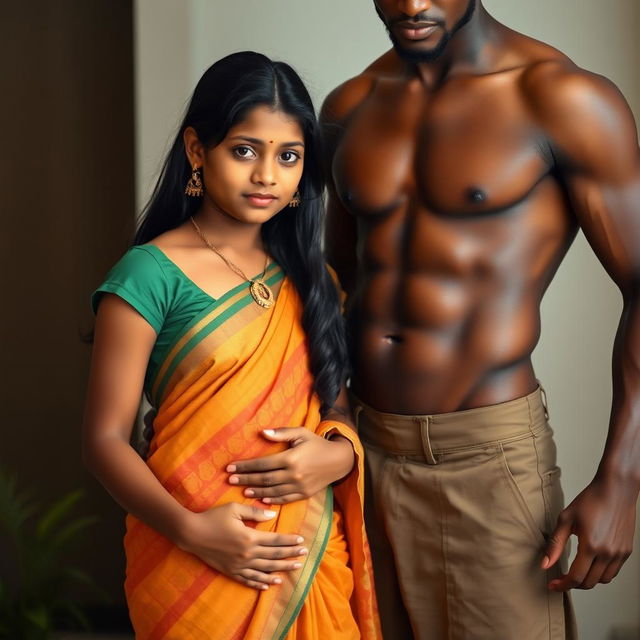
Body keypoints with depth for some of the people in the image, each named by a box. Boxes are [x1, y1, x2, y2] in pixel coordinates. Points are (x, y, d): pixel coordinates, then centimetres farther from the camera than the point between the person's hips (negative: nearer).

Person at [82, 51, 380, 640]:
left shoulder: (308, 278, 7)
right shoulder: (151, 274, -9)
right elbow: (106, 439, -10)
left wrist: (340, 452, -9)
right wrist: (191, 530, -23)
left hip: (315, 560, 5)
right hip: (196, 569, -5)